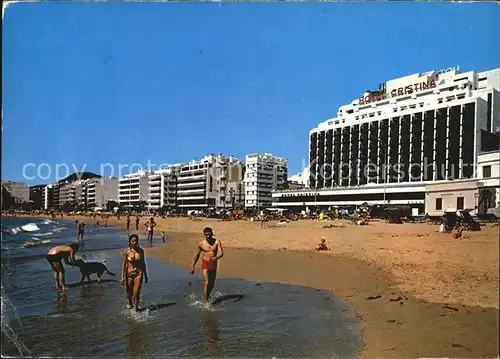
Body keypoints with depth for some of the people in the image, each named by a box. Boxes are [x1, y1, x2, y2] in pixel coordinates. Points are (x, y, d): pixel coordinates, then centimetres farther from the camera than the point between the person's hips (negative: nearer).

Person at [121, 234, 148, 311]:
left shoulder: (141, 251, -1)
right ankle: (129, 303, 46)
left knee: (136, 293, -10)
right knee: (129, 293, 15)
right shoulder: (126, 252, -8)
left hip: (139, 273, 1)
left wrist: (145, 275, 11)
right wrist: (122, 276, -9)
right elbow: (123, 264, -5)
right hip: (129, 274, 0)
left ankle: (136, 306, 13)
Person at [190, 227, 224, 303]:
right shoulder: (201, 244, -6)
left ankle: (207, 295, 42)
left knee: (212, 283, 15)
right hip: (205, 264, -2)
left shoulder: (217, 242, -7)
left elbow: (221, 253, -15)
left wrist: (216, 257, -37)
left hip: (213, 264, 2)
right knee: (206, 283, -12)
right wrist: (193, 267, 9)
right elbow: (197, 255, 6)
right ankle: (206, 301, -8)